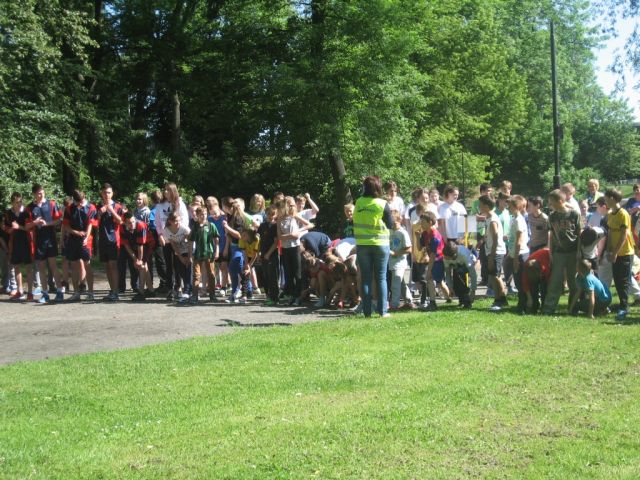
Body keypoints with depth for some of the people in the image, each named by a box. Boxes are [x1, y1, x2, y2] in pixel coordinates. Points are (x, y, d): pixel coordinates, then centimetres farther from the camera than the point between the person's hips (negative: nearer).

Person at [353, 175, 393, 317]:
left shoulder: (358, 203, -4)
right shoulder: (383, 204, -10)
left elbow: (355, 222, 7)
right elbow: (390, 225, -2)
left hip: (362, 244, 2)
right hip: (380, 244, -2)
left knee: (366, 279, 6)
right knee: (381, 278, 6)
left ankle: (367, 311, 5)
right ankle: (382, 310, 4)